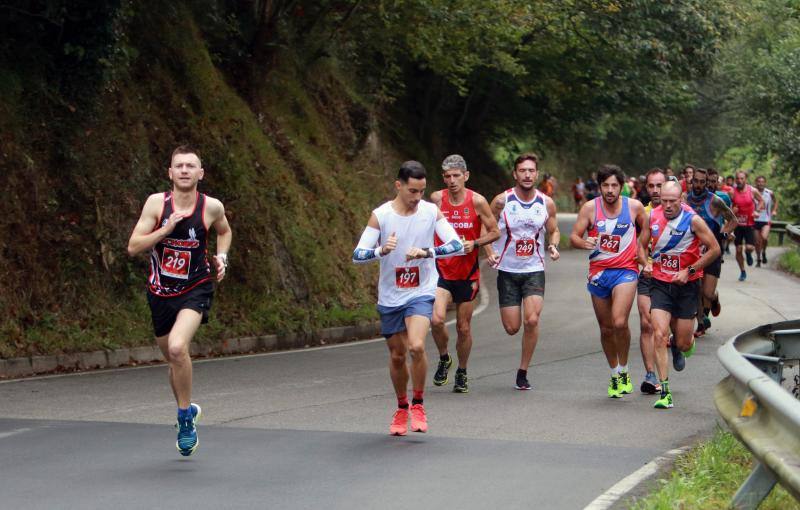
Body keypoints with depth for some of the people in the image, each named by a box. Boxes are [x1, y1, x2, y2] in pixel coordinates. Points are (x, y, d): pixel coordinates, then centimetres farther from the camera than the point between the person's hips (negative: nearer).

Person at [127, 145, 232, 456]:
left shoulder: (212, 207, -7)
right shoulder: (157, 203, -9)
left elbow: (224, 231, 17)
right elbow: (133, 247, -12)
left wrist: (222, 257, 0)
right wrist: (167, 228, -22)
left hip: (195, 290, -2)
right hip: (161, 292, 2)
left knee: (177, 347, -27)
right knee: (173, 360, 16)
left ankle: (185, 418, -9)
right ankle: (187, 410, 43)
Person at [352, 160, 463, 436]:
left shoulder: (431, 211, -6)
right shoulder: (380, 215, -9)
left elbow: (457, 245, -10)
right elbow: (357, 255, -11)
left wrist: (426, 252, -25)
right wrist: (382, 250, -31)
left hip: (421, 292, -1)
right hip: (390, 297, 1)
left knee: (416, 346, -23)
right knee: (396, 356, 10)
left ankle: (418, 404, -2)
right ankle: (402, 408, 34)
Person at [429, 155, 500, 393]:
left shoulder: (477, 201, -8)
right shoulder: (436, 199, -3)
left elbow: (495, 232, 0)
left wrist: (474, 243, -15)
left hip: (467, 273, 0)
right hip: (441, 270, 0)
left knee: (464, 326, 8)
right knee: (437, 319, -19)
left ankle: (462, 373, 28)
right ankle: (444, 359, 8)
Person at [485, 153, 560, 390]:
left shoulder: (546, 203, -1)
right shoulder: (502, 201, -7)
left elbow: (554, 230, 14)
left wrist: (553, 246, -7)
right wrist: (490, 252, -14)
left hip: (534, 270, 1)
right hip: (507, 270, -1)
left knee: (532, 320, -17)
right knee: (512, 328, -2)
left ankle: (523, 372, -2)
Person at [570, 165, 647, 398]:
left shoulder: (634, 206, -2)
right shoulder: (590, 208, -3)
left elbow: (648, 232, 15)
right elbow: (573, 236, -4)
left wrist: (643, 255, 3)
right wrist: (584, 243, -25)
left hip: (625, 271, -2)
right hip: (598, 272, 2)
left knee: (619, 322, -21)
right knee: (606, 328, 10)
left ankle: (624, 371, -1)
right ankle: (614, 374, 28)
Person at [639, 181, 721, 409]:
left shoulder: (692, 220, -13)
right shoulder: (652, 216, -3)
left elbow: (714, 249, -8)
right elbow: (642, 245, 14)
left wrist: (689, 271, -13)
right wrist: (646, 263, -6)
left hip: (687, 285, -2)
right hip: (660, 283, 2)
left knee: (683, 343, 2)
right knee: (660, 335, -15)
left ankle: (682, 346, 43)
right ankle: (664, 392, -11)